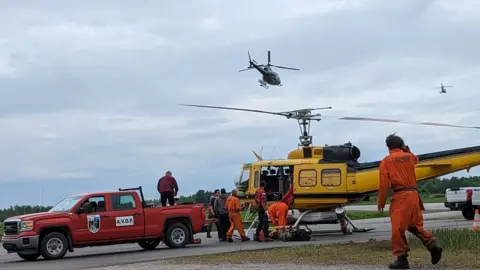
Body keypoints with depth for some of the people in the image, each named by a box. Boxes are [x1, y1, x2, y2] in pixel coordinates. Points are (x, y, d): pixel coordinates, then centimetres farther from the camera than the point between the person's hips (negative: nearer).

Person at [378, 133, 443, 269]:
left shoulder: (386, 161, -1)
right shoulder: (409, 157, 12)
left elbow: (384, 184, -6)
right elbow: (416, 159, 39)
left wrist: (381, 202, 1)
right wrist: (406, 150, 30)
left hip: (400, 196, -6)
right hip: (414, 194, 6)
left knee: (397, 228, -2)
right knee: (416, 225, 21)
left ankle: (401, 258, -2)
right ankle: (432, 246, 7)